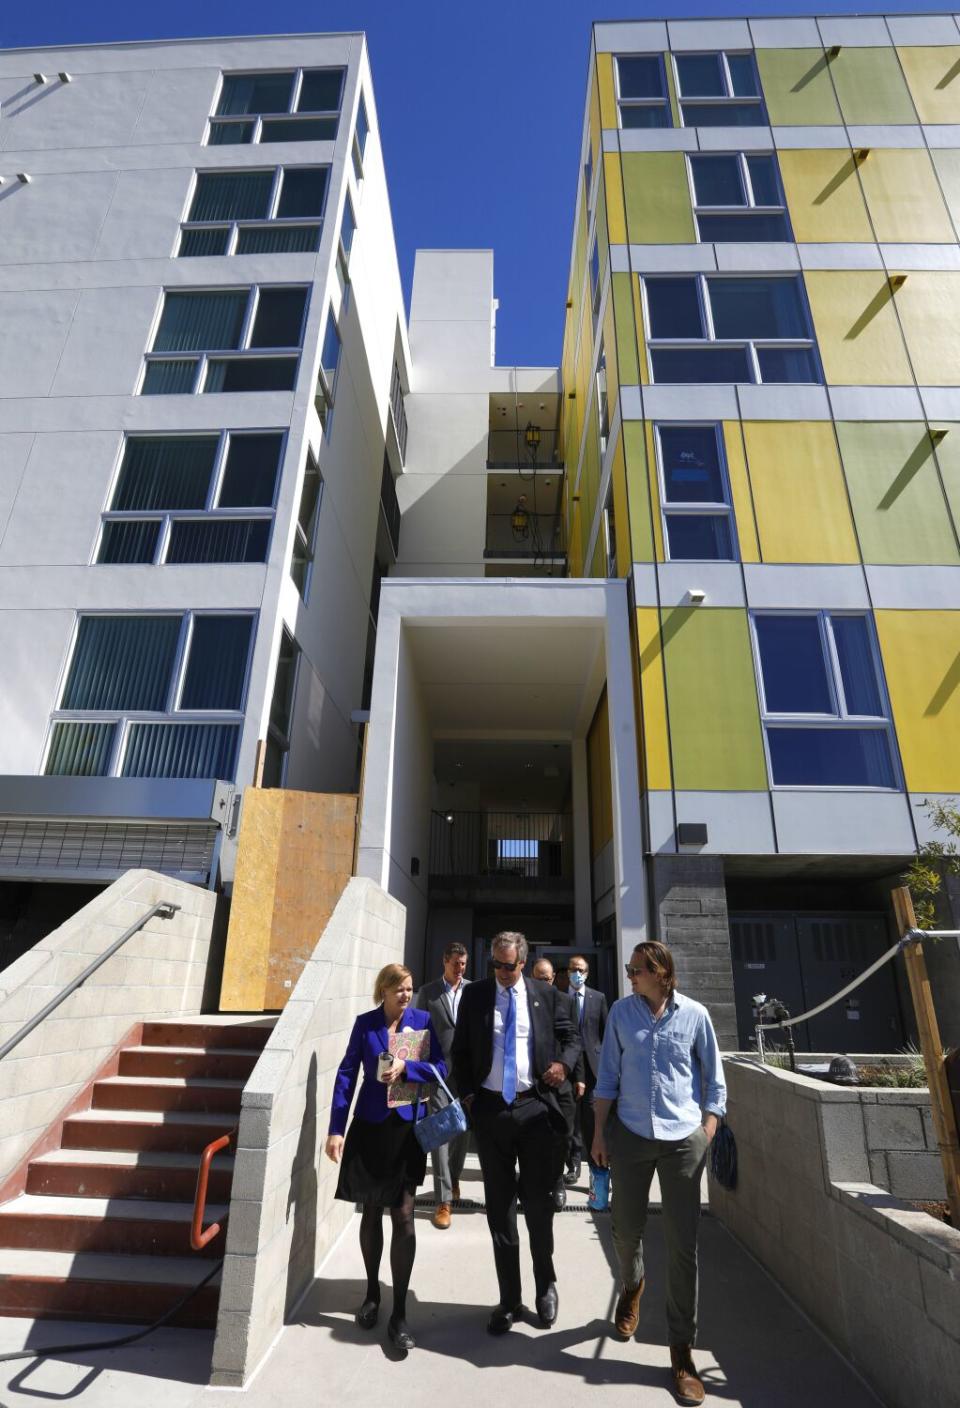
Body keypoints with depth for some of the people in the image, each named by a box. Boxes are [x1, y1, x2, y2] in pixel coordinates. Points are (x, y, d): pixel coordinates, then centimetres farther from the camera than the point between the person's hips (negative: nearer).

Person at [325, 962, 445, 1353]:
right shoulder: (365, 1023, -2)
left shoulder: (423, 1020, -4)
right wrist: (336, 1129, -7)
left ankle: (399, 1314, 11)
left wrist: (405, 1067, -22)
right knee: (372, 1211, 15)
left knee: (403, 1216, -1)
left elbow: (440, 1068, -7)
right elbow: (347, 1074, -3)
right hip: (369, 1125, 1)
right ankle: (372, 1293, 37)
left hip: (407, 1126, -1)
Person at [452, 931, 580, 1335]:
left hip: (536, 1107, -1)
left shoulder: (547, 995, -1)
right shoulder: (475, 994, 1)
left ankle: (546, 1286, 37)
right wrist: (467, 1094, -3)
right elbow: (460, 1049, 6)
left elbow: (571, 1037, 9)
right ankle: (509, 1299, 29)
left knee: (539, 1202, 13)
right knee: (500, 1207, 12)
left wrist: (564, 1062, -11)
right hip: (490, 1108, 1)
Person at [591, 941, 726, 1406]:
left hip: (683, 1139, -1)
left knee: (683, 1245, 3)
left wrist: (707, 1134, -1)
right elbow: (608, 1076, 3)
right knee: (625, 1230, 16)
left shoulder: (694, 1014, -7)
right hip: (630, 1135, 2)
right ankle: (632, 1286, 50)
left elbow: (714, 1080, 3)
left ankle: (682, 1351, 22)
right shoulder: (621, 1012, -4)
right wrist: (599, 1132, 4)